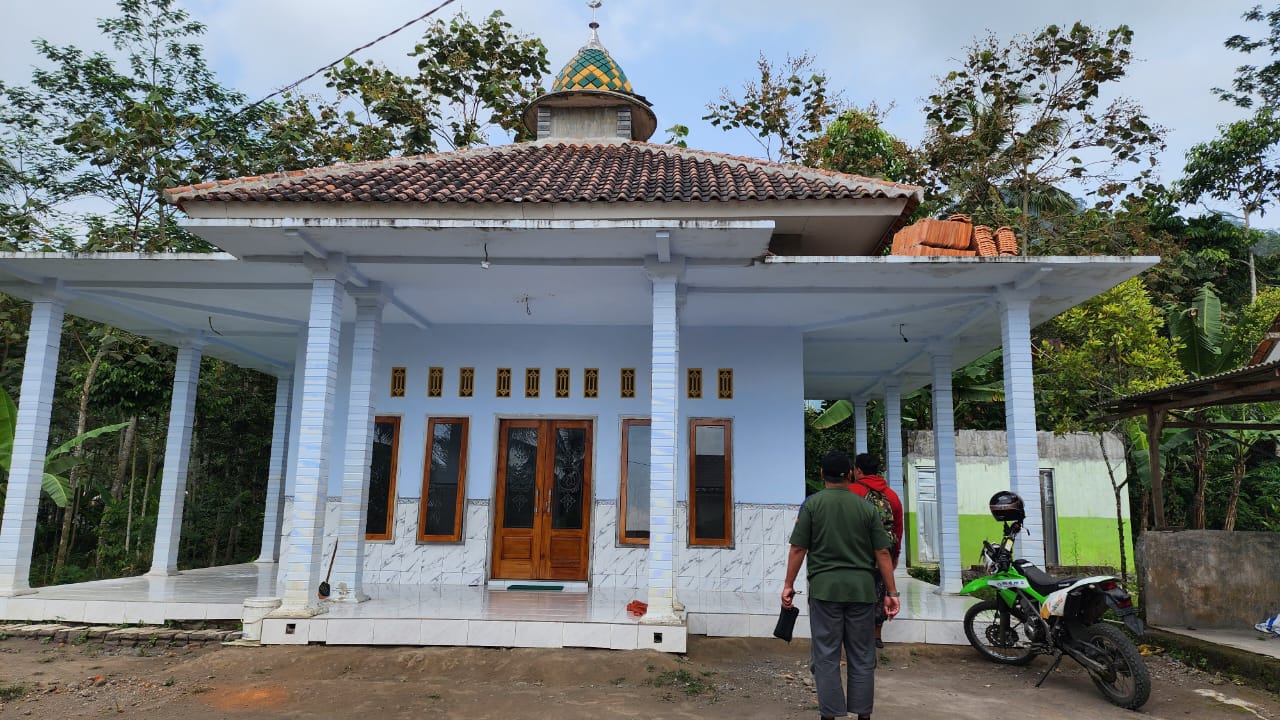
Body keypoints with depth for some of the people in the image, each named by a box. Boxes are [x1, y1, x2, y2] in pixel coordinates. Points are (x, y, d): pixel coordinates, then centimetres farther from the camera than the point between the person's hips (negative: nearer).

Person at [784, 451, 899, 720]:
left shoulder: (812, 504, -1)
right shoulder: (867, 507, 4)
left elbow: (798, 549, -4)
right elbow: (882, 553, 3)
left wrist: (789, 584, 5)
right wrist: (891, 592, 9)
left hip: (825, 588, -2)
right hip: (862, 589, 2)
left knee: (826, 656, 4)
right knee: (862, 656, 12)